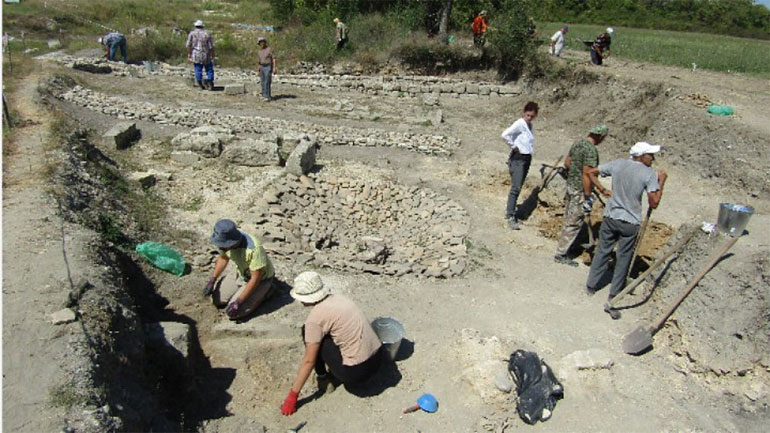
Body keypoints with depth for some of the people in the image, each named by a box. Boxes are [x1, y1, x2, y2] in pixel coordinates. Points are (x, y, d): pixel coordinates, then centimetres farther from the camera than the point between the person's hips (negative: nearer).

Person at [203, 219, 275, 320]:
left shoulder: (254, 249, -39)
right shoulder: (227, 240, -17)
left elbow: (255, 278, -30)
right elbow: (223, 258, 6)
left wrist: (238, 302, -27)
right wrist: (212, 280, -2)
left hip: (260, 279, -7)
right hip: (240, 273, 7)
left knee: (233, 313, -13)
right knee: (216, 299, 1)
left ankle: (264, 292, 4)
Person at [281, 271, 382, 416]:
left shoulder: (315, 317, -14)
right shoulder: (337, 298, 7)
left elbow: (309, 361, -9)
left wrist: (292, 395, 2)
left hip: (356, 371, -7)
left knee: (308, 331, 1)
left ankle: (322, 378, 14)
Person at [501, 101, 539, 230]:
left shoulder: (529, 125, 13)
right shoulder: (519, 124, -13)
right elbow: (505, 135, -27)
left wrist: (529, 149, 10)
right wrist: (513, 146, -15)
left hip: (527, 158, 8)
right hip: (518, 158, -8)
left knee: (518, 187, 12)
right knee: (516, 187, -13)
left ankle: (509, 211, 23)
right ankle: (511, 217, -13)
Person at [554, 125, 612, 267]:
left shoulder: (577, 143, 8)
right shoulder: (591, 149, -19)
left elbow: (567, 163, 18)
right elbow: (587, 174, -23)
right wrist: (587, 196, -20)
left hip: (570, 185, 9)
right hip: (580, 190, -9)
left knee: (568, 220, 19)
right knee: (574, 223, -1)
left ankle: (562, 249, 30)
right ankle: (561, 254, 3)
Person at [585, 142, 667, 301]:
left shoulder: (618, 164, -1)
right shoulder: (649, 174, -12)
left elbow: (591, 172, 3)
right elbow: (654, 203, -13)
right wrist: (661, 182, -3)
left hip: (610, 217, 3)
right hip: (630, 222, -3)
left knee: (602, 252, 15)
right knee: (623, 258, 11)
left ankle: (591, 286, 23)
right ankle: (614, 294, 19)